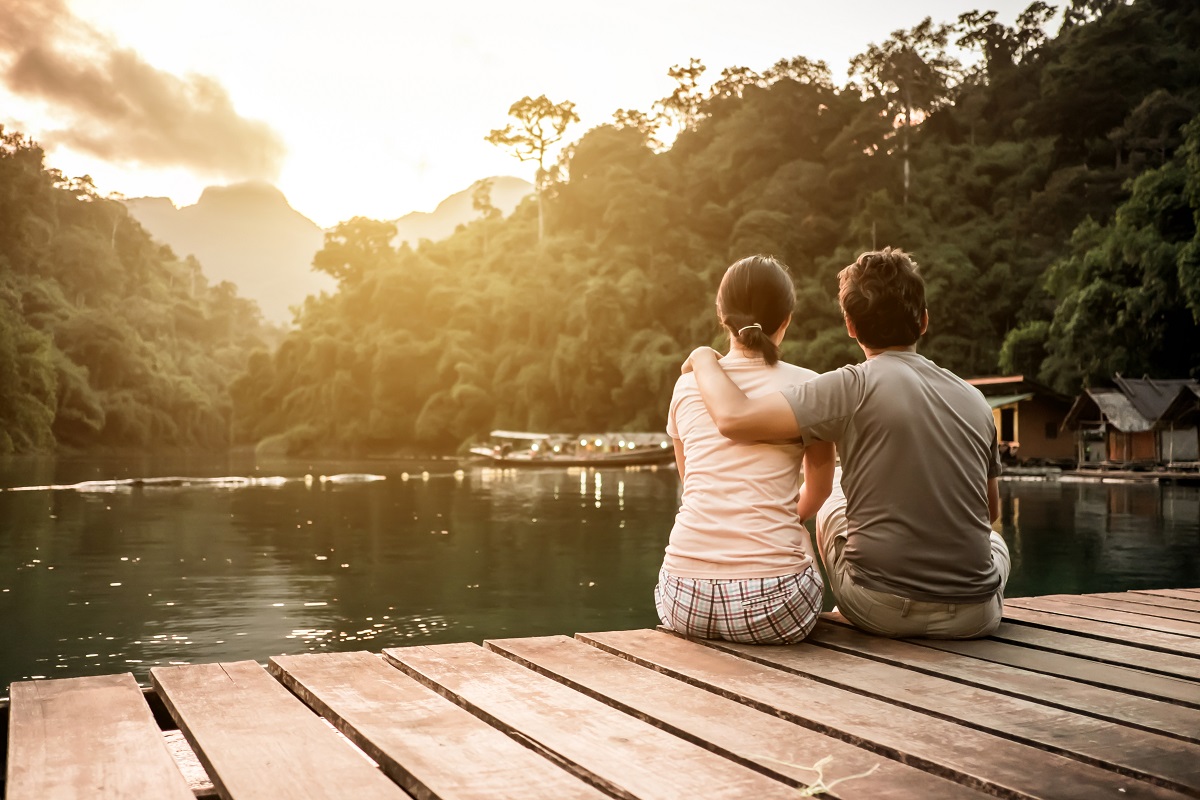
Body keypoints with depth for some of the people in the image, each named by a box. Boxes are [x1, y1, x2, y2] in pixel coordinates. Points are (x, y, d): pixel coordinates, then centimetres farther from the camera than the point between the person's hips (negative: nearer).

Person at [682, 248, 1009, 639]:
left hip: (880, 610, -3)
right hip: (973, 618, 3)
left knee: (831, 507, 29)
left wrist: (704, 358, 0)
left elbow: (734, 418, -20)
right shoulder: (973, 399, 2)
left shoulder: (855, 387, -12)